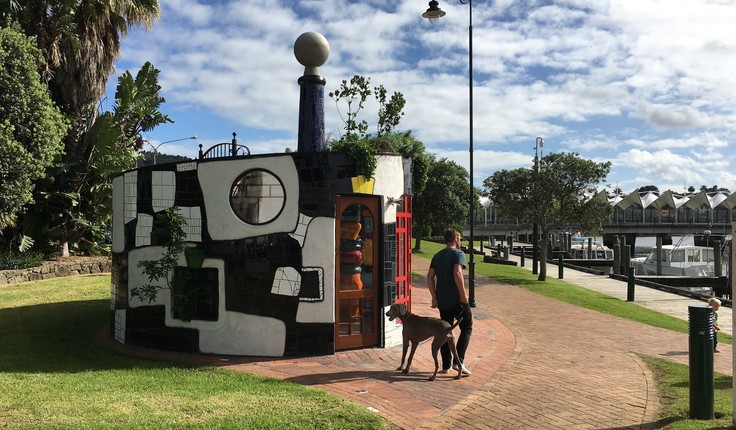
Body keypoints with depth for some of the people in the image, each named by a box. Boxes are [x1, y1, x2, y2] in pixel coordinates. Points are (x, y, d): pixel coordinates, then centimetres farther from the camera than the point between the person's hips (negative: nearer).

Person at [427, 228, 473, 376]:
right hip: (456, 299, -6)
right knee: (466, 328, 5)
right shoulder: (458, 253, -6)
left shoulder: (437, 256, 14)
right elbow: (457, 273, -22)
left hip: (442, 301, 6)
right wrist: (463, 294, -18)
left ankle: (446, 365, 15)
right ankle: (458, 361, -7)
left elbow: (430, 277, 7)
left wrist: (434, 297, 7)